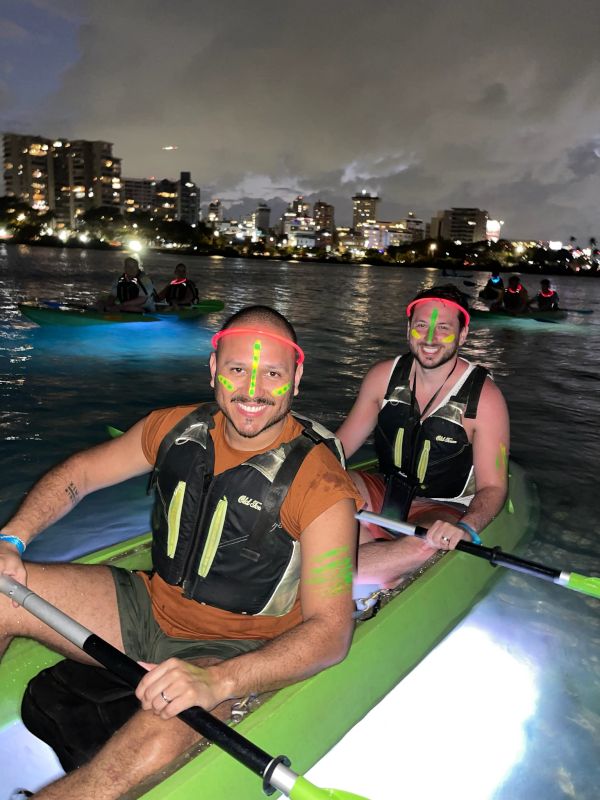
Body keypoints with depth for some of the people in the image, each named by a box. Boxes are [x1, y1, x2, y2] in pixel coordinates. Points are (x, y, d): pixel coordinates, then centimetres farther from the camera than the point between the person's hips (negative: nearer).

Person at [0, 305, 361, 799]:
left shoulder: (319, 486, -21)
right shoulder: (178, 428, -4)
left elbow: (331, 630, -23)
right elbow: (77, 474, 8)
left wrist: (217, 682, -36)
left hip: (232, 651, -5)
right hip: (149, 607, 6)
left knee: (157, 740, -36)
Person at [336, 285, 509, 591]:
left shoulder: (484, 397, -14)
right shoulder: (384, 375, -3)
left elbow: (492, 486, -14)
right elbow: (338, 447, 1)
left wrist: (465, 527, -35)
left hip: (441, 510, -3)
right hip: (384, 493, 4)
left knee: (428, 544, -39)